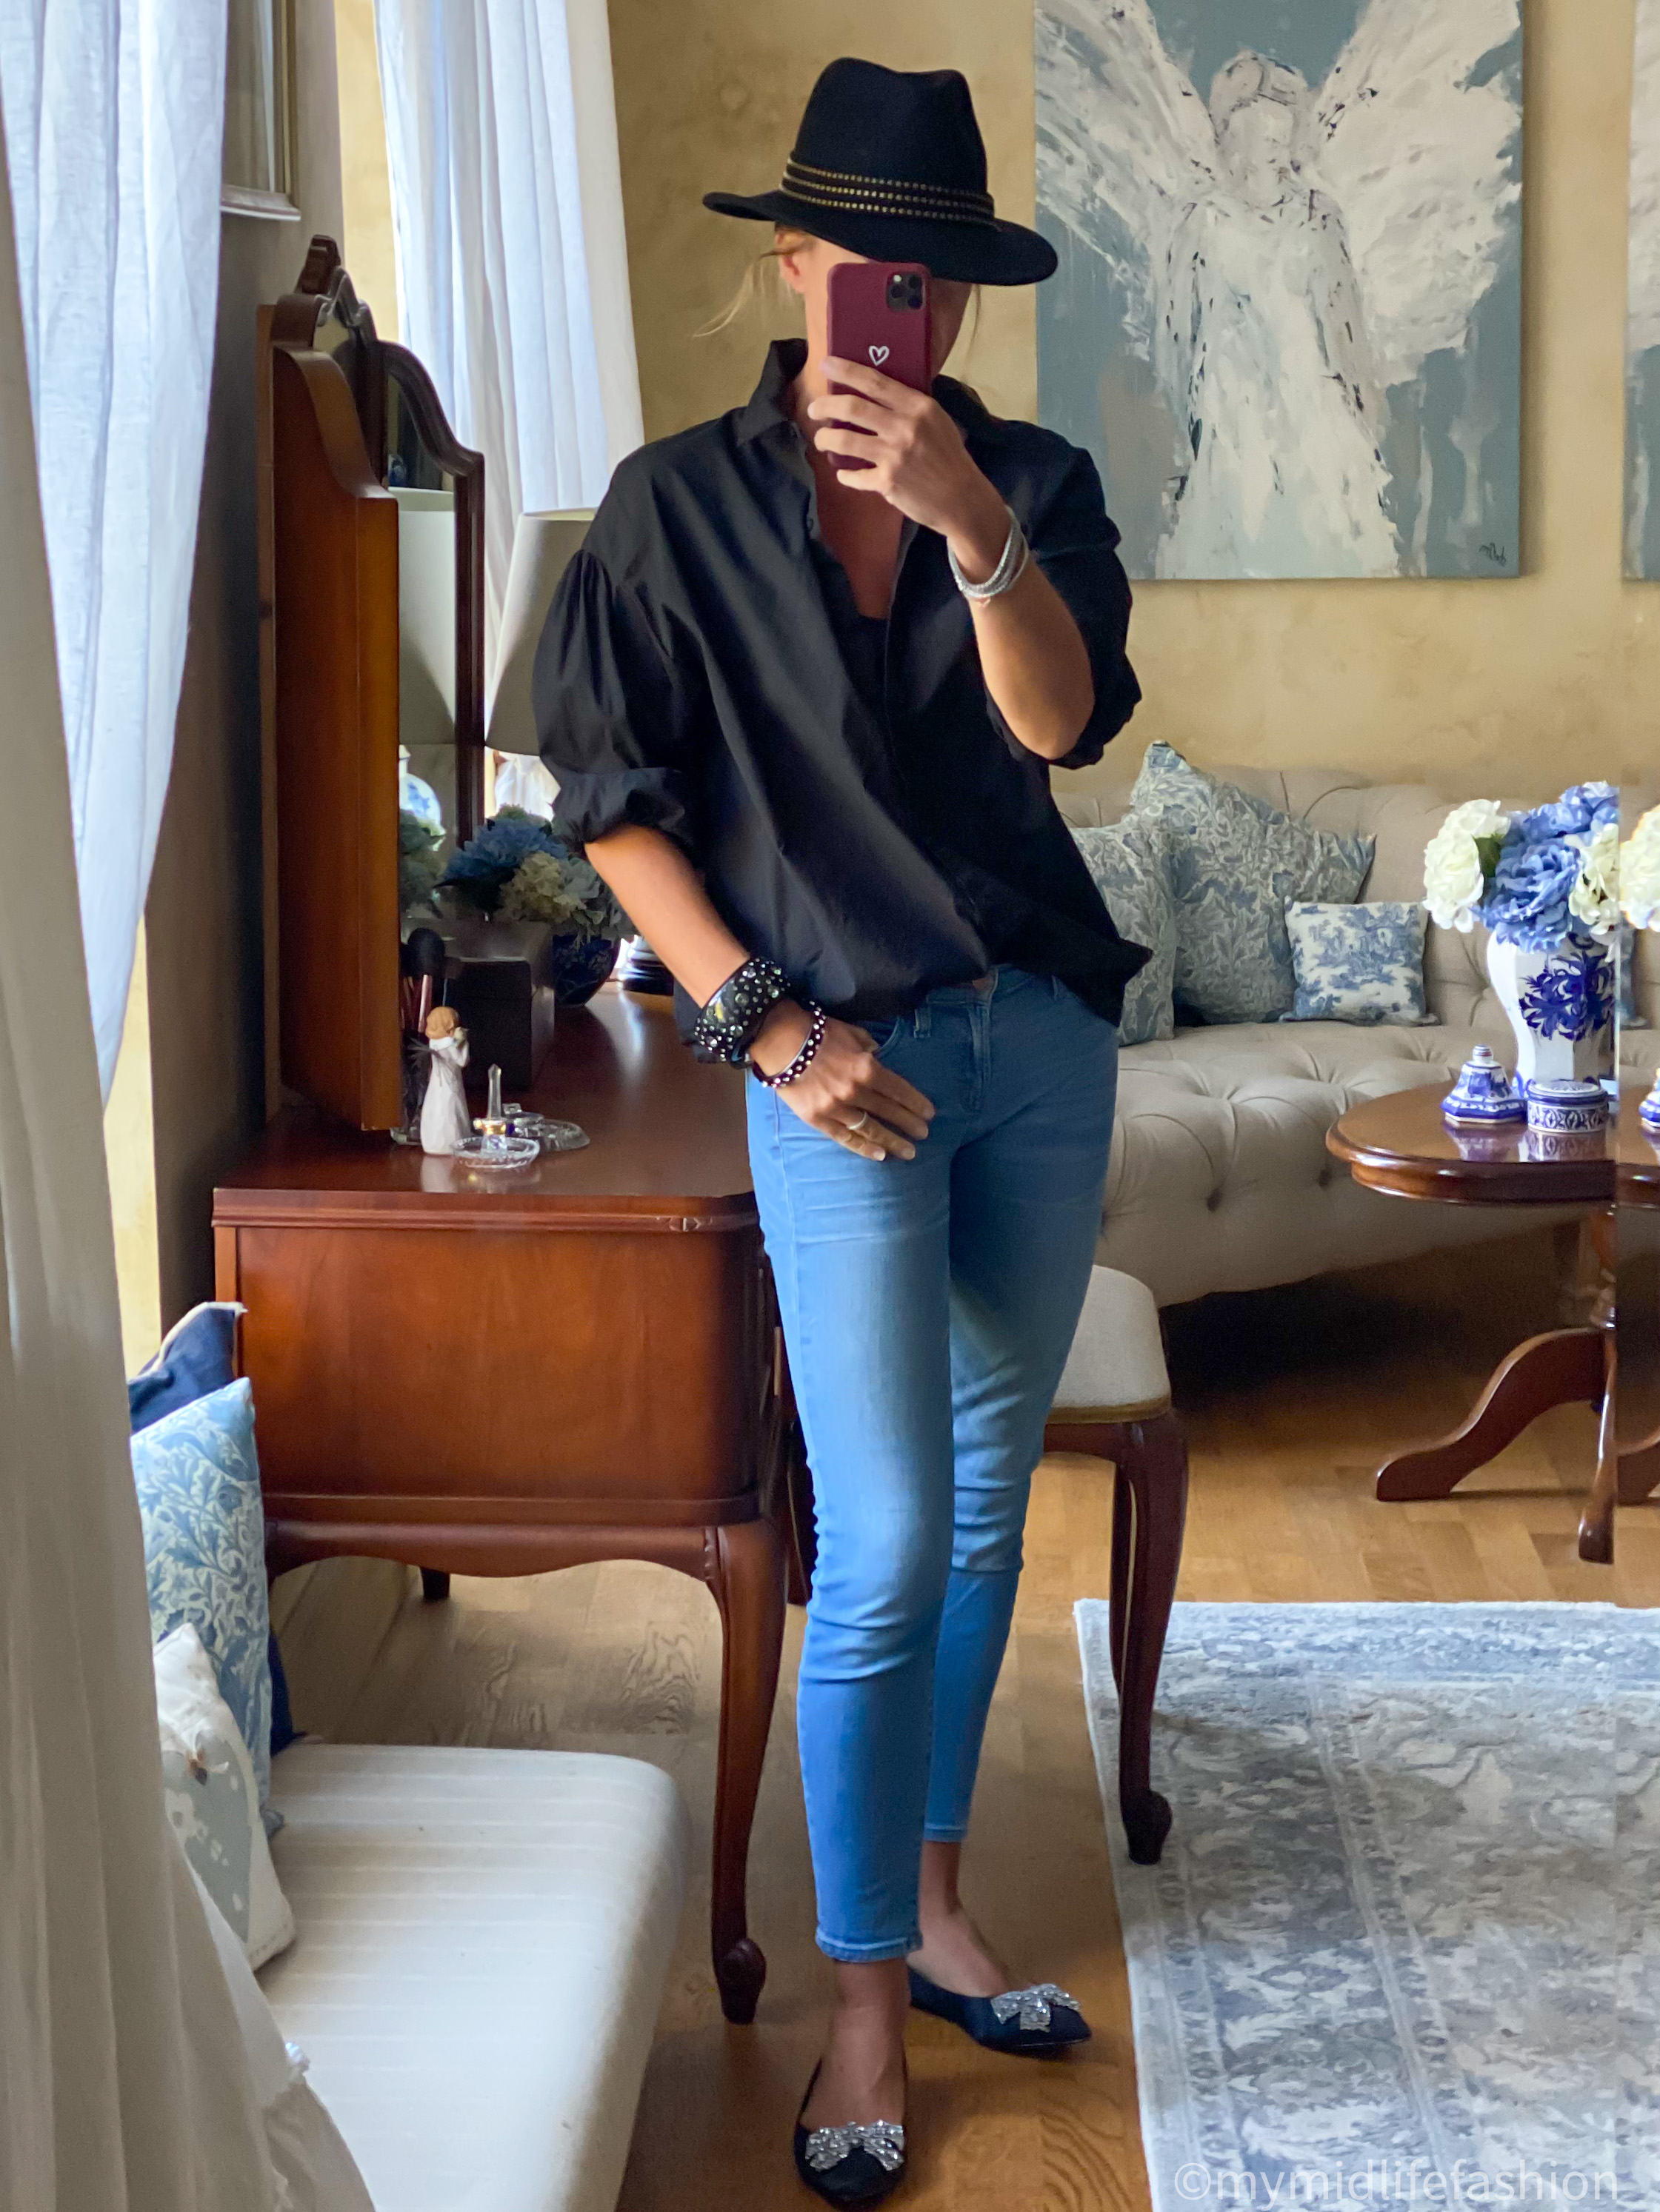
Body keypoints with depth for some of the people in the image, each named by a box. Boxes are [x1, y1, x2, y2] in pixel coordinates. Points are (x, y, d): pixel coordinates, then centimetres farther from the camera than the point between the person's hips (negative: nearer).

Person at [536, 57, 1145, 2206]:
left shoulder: (1032, 479, 5)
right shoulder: (680, 501, -3)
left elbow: (1065, 719, -11)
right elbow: (614, 800, -4)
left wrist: (975, 527, -28)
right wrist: (772, 1031, -11)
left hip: (1044, 1037, 4)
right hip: (848, 1064, -4)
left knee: (985, 1508, 13)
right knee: (886, 1553, -6)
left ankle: (934, 1898, 30)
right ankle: (865, 2007, 8)